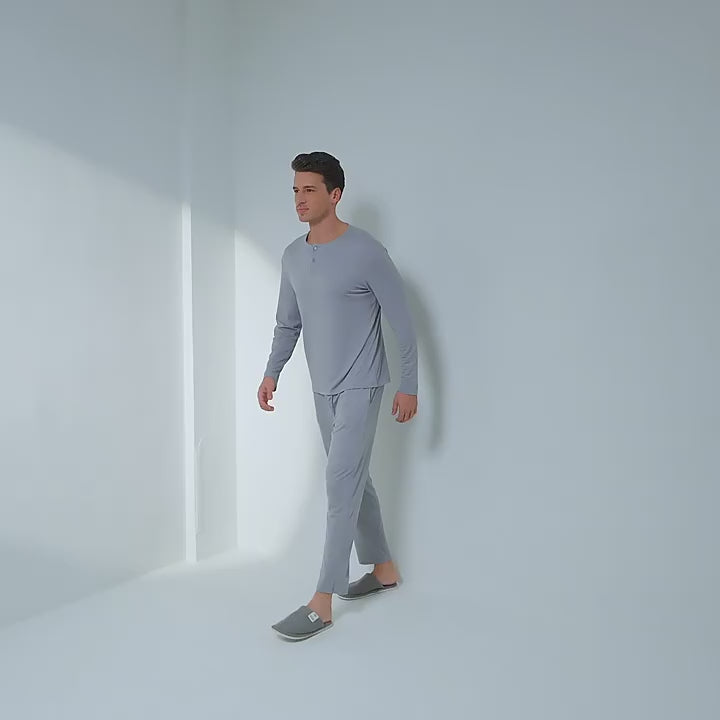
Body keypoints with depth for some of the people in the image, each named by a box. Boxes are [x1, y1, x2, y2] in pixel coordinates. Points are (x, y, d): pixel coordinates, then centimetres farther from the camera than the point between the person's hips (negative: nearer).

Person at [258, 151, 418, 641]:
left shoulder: (367, 252, -15)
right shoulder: (293, 256, 5)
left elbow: (403, 322, -11)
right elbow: (288, 323, 15)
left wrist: (409, 385, -10)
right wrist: (272, 372, 6)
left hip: (360, 388, -7)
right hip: (323, 389, 7)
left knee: (341, 485, -10)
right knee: (354, 480, 15)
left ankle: (322, 602, -6)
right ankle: (383, 568, 30)